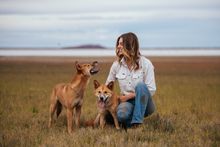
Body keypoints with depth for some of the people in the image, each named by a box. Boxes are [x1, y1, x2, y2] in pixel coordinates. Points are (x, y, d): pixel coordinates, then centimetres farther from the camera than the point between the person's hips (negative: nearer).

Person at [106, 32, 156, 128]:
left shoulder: (145, 63, -9)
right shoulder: (116, 65, 2)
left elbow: (151, 90, -11)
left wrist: (128, 96, -13)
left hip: (144, 104, -1)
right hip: (127, 102, 1)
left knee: (140, 85, -34)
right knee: (121, 114, -36)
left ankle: (137, 122, -29)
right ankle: (131, 123, -1)